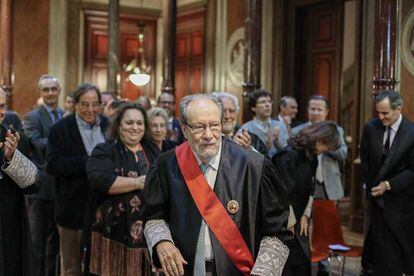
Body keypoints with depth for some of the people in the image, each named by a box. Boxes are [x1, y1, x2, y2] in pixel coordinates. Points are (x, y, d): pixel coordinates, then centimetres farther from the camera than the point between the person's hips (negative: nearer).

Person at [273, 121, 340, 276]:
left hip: (299, 222, 8)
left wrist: (306, 215, 4)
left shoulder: (312, 158, 6)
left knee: (303, 263, 8)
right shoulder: (287, 157, -20)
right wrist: (290, 223, -11)